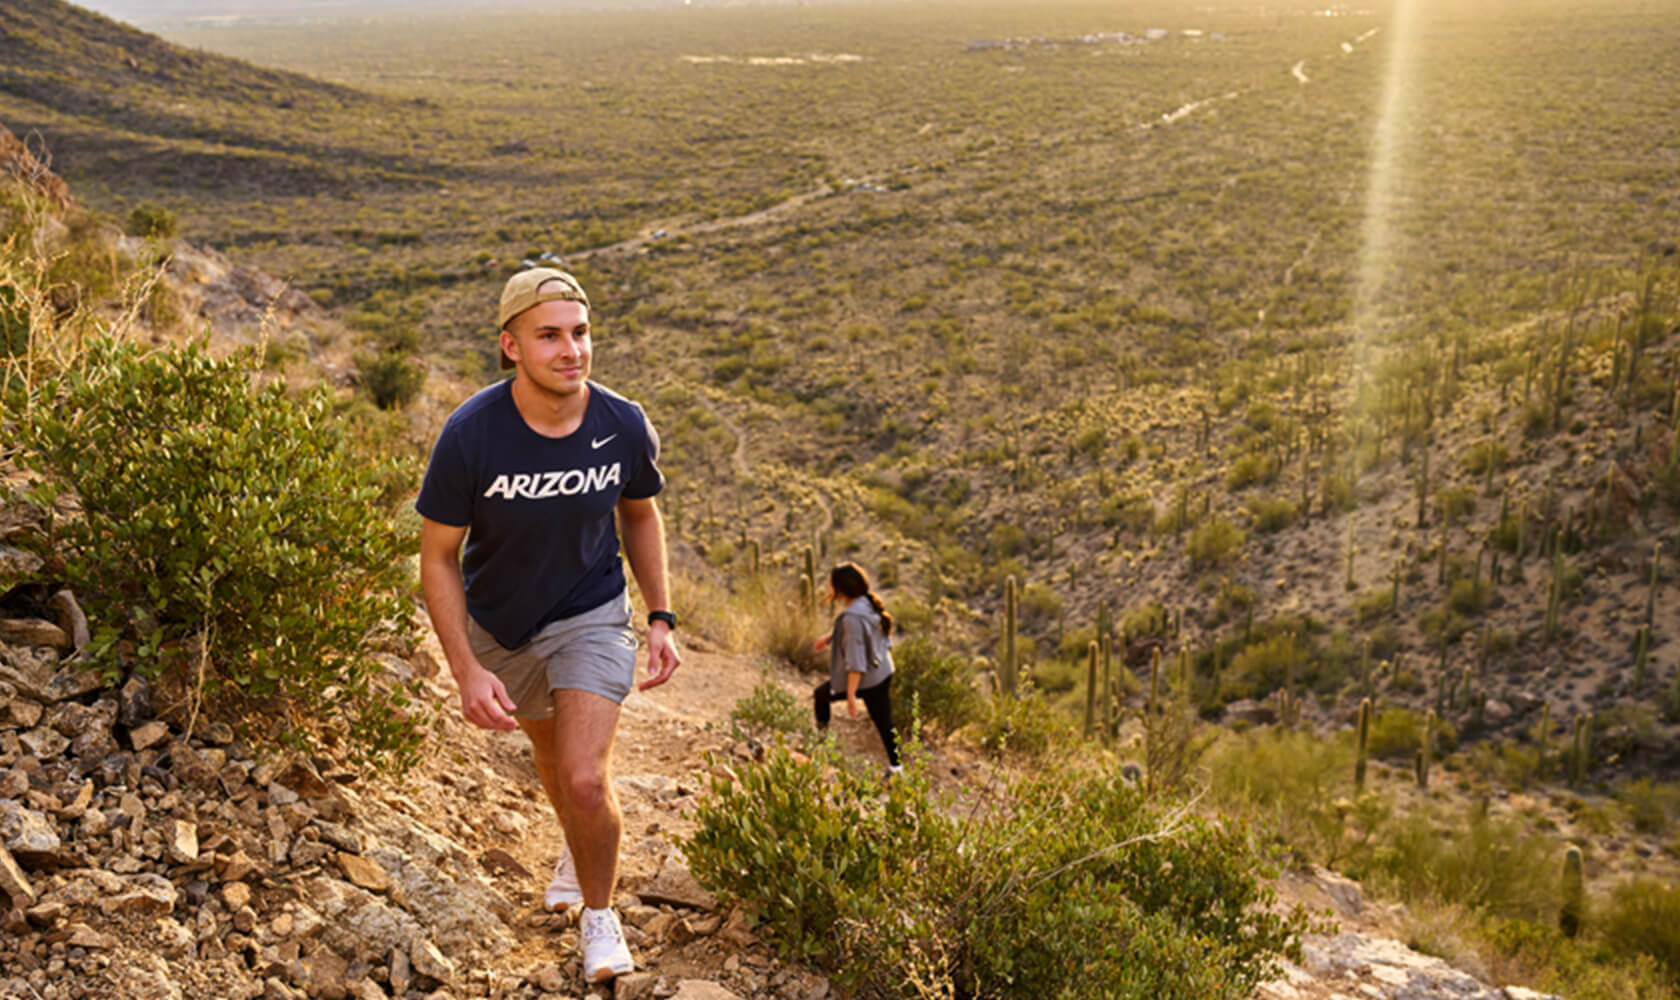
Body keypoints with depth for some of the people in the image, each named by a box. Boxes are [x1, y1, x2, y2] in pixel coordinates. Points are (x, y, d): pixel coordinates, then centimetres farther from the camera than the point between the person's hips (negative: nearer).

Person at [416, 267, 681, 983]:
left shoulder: (625, 427, -20)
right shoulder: (470, 434, -27)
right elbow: (438, 556, -16)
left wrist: (660, 617, -2)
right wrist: (467, 671, -22)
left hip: (591, 617, -1)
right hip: (499, 627, 1)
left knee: (586, 781, -16)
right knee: (550, 753, 25)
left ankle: (599, 913, 14)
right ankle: (577, 847, 60)